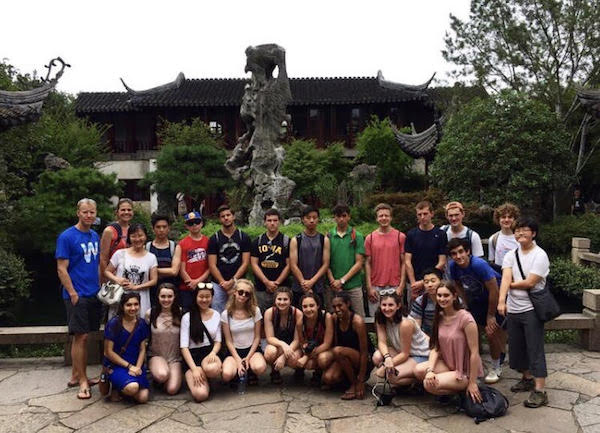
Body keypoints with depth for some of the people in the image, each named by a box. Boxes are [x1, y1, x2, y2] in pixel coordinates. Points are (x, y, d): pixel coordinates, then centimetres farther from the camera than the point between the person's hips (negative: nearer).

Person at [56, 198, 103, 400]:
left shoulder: (95, 236, 10)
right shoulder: (67, 236, -10)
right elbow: (62, 269, -12)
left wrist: (101, 287, 11)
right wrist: (73, 294, -16)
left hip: (93, 295, 7)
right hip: (77, 296, -6)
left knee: (83, 336, 13)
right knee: (80, 336, -4)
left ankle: (76, 375, 25)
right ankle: (82, 381, 6)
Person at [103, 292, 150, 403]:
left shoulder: (142, 324, 3)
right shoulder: (114, 324, -10)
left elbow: (142, 349, 6)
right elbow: (108, 352, -8)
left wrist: (137, 367, -11)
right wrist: (129, 366, -12)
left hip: (136, 365, 4)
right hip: (116, 364, -4)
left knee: (143, 397, -17)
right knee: (132, 387, -31)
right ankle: (115, 387, 2)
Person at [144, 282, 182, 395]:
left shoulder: (180, 313, -6)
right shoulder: (150, 313, -5)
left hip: (175, 357, 0)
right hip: (156, 355, 0)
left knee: (172, 390, -19)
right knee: (162, 375, -33)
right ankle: (155, 378, 4)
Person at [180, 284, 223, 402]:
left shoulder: (216, 315, 9)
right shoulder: (187, 317, -3)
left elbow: (218, 341, 11)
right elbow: (184, 346, -7)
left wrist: (213, 353, -13)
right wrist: (194, 369, -18)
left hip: (209, 353, 2)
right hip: (192, 355, -2)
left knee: (211, 369, -38)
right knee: (201, 394, -26)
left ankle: (205, 377, 1)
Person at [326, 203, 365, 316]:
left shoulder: (357, 236, 3)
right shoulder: (328, 237, 7)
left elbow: (359, 263, -1)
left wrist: (342, 280, -8)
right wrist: (333, 281, -9)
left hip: (353, 286, -1)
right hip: (332, 286, 1)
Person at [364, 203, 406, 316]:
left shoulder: (400, 237, 2)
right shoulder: (370, 238, 6)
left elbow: (403, 263, 2)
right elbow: (368, 264, 5)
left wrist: (401, 285, -5)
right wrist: (369, 287, -1)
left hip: (395, 286, -1)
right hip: (375, 287, 1)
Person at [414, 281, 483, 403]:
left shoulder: (465, 318, -21)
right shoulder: (440, 317, 0)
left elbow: (474, 352, -19)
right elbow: (435, 347, -2)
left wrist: (472, 383, -15)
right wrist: (430, 370, -18)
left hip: (465, 371, -6)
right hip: (447, 364, 6)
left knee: (429, 385, -23)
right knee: (419, 370, -19)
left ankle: (463, 391, 2)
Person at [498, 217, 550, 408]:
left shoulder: (540, 255, -8)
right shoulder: (511, 255, 7)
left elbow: (530, 282, -15)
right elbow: (506, 278, -8)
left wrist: (511, 284, -2)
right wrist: (501, 300, -21)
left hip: (531, 309, -6)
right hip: (513, 309, 6)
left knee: (535, 349, -5)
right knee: (516, 348, 15)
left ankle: (540, 391, -1)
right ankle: (527, 379, 34)